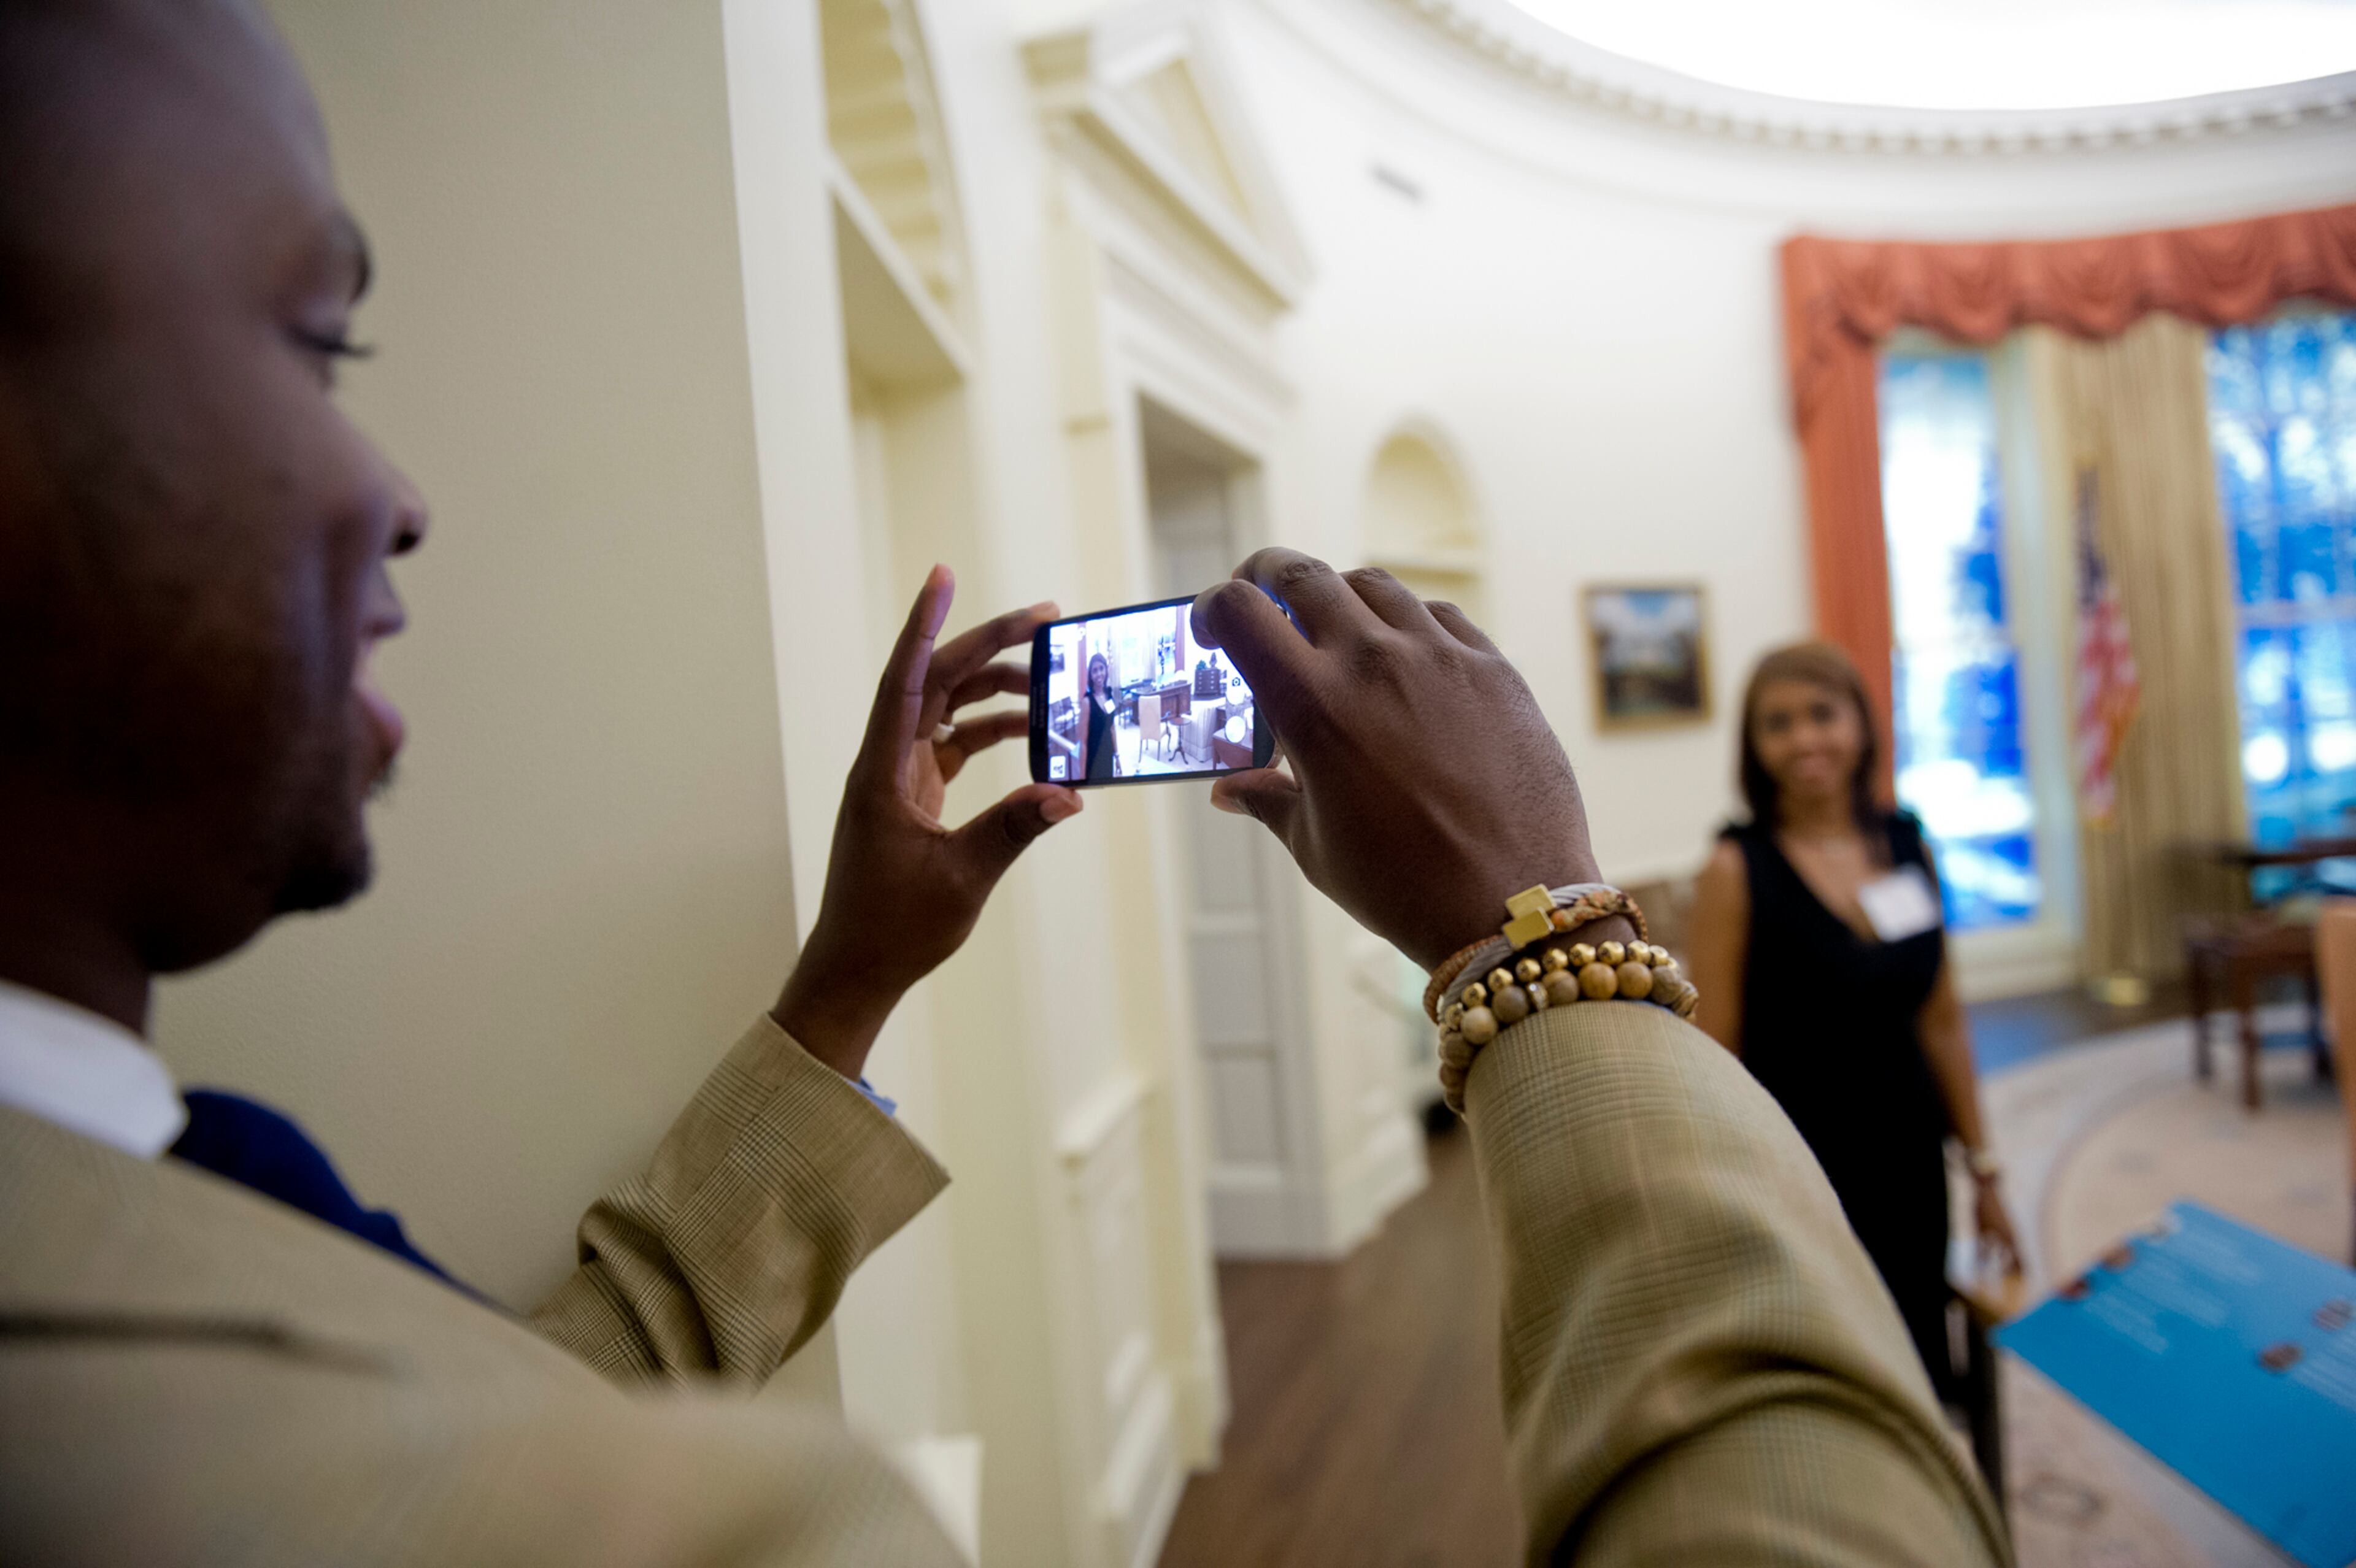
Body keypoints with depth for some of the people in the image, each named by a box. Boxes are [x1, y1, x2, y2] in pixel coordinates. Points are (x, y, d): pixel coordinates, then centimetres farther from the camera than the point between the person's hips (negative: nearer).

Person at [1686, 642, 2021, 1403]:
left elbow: (1942, 1021, 10)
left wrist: (1983, 1169, 13)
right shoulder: (1737, 869, -13)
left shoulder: (1908, 844, 3)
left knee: (1922, 1377, 16)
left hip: (1909, 1162, 5)